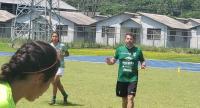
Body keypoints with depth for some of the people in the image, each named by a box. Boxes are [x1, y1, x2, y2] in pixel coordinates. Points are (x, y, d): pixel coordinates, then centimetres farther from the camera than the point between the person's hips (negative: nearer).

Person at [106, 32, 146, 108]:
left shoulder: (138, 50, 0)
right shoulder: (119, 49, 3)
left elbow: (142, 61, 9)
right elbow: (114, 60, 10)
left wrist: (143, 64, -13)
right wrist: (110, 62, -12)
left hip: (133, 79, -2)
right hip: (122, 78, 2)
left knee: (130, 98, -14)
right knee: (124, 99, 13)